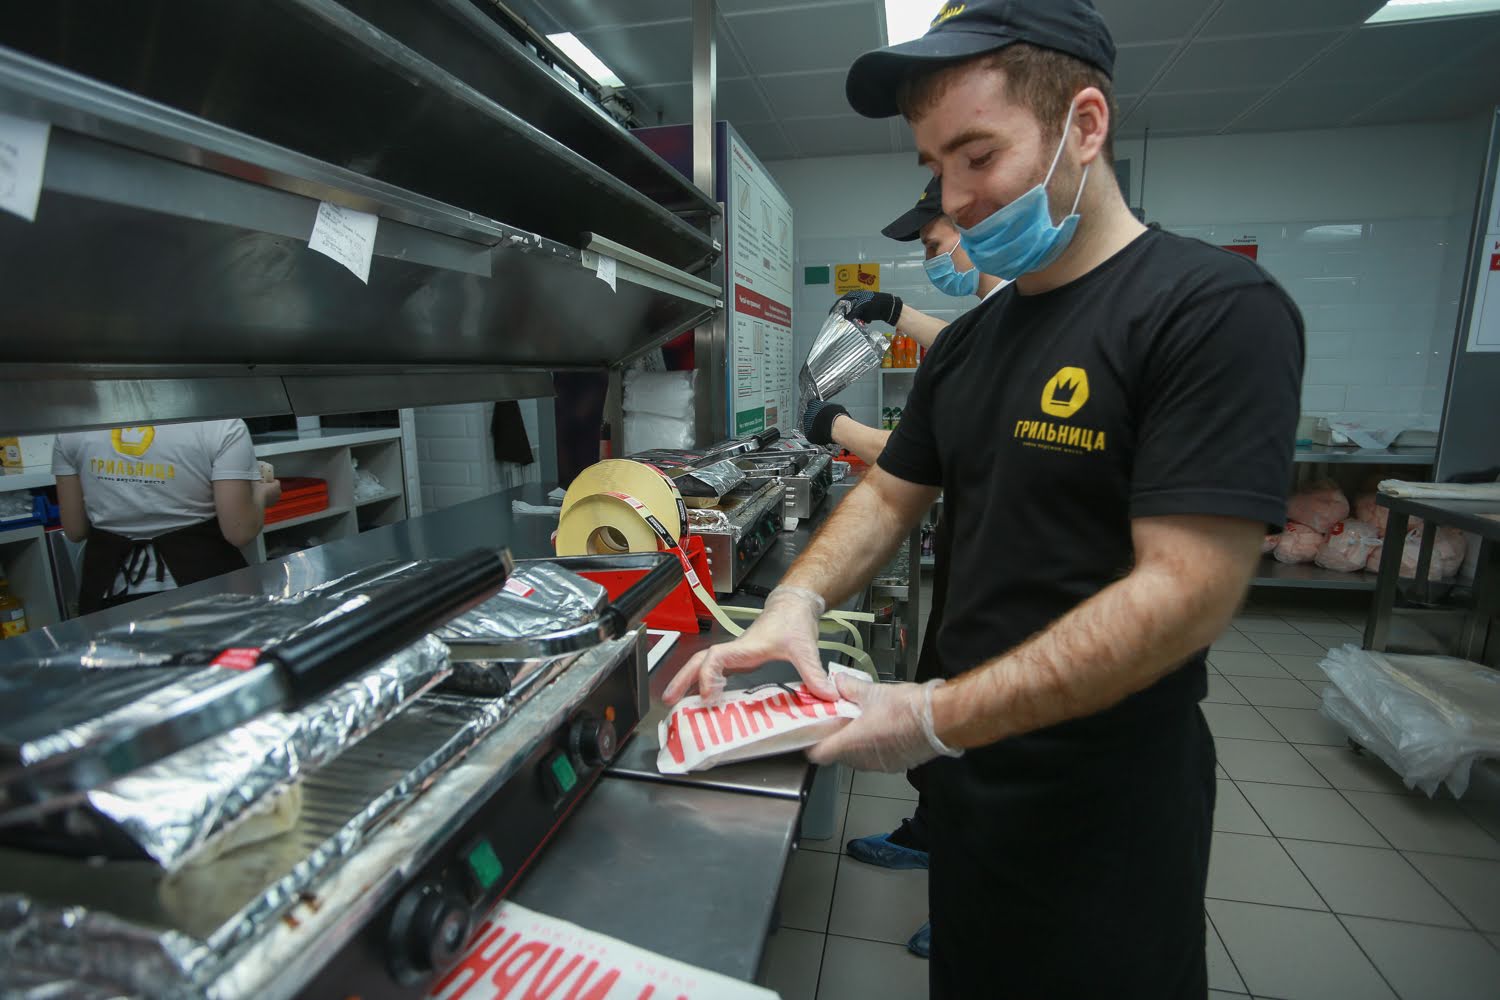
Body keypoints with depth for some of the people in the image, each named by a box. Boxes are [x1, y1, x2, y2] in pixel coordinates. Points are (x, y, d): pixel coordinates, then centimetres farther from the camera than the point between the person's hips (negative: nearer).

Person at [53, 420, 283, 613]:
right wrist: (262, 494, 4)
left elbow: (75, 530, 5)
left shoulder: (72, 431, -1)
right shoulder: (221, 426, -15)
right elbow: (239, 532, -15)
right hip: (202, 586, -4)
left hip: (111, 588, 4)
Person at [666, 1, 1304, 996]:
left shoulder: (1216, 309, -18)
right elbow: (890, 495, 8)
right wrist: (799, 600, -11)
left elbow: (1186, 591, -25)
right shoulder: (965, 342, 4)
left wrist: (936, 718, -24)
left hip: (1106, 798, -6)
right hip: (967, 760, 6)